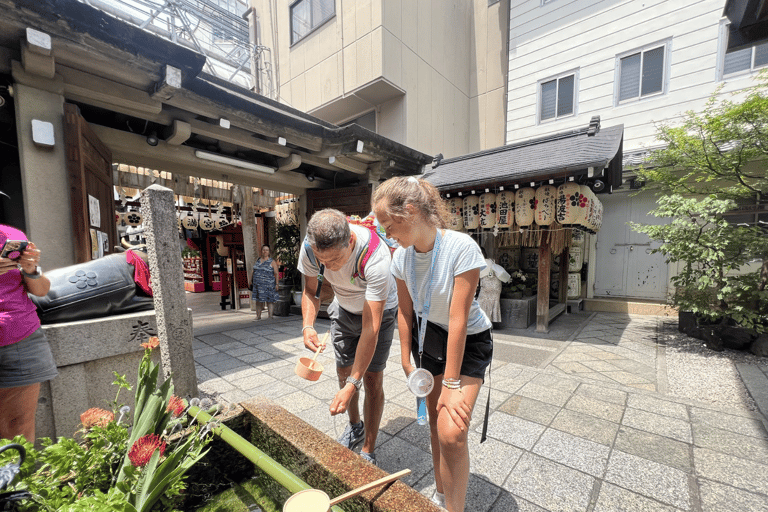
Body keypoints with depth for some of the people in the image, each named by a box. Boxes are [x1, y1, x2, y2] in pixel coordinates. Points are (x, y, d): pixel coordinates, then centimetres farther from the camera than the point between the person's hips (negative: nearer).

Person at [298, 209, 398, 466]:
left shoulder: (375, 258, -42)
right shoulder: (310, 247, -27)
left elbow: (370, 329, -39)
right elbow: (310, 290, -8)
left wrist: (352, 386, -39)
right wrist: (308, 325, -27)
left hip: (379, 310, -4)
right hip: (344, 309, 5)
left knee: (372, 379, -4)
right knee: (343, 372, 13)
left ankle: (368, 452, 18)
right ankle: (355, 427, 40)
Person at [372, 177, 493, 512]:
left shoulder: (462, 248, -28)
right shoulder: (402, 256, -10)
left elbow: (458, 318, -27)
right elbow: (405, 312, -1)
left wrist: (452, 384, -21)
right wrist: (407, 361, 5)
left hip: (467, 340, -4)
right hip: (429, 337, 5)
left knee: (451, 432, -13)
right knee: (434, 420, 16)